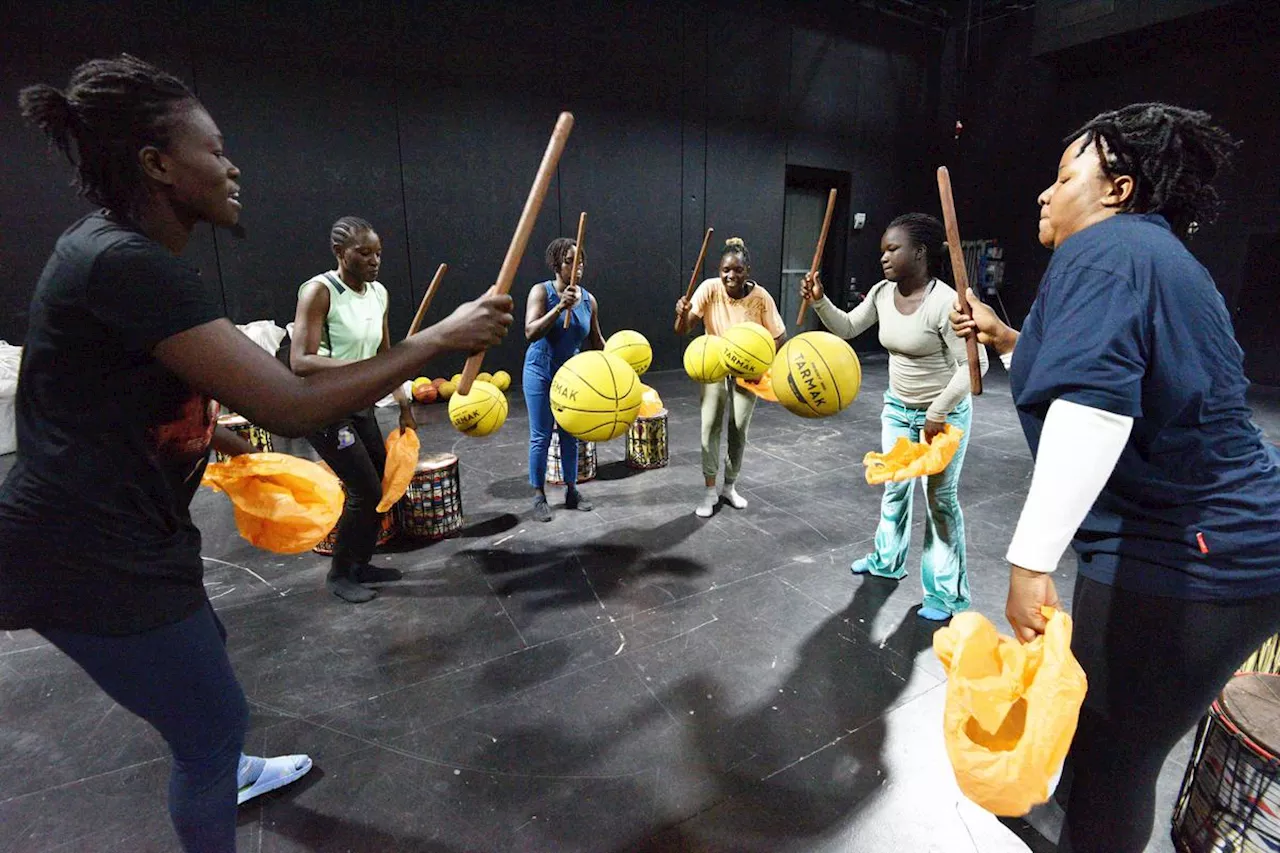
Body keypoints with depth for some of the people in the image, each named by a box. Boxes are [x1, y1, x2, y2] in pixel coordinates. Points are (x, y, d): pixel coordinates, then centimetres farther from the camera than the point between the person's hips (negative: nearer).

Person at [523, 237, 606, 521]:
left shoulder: (588, 299, -2)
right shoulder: (541, 291, -14)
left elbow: (595, 340, 9)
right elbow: (530, 333, -28)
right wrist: (561, 307, -35)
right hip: (541, 371, -4)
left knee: (570, 435, 11)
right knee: (541, 436, 1)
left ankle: (572, 491, 24)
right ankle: (539, 496, 14)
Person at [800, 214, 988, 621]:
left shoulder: (945, 302, -26)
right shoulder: (883, 293, -4)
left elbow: (974, 364, -23)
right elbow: (846, 328, 6)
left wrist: (937, 413, -22)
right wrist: (819, 301, -10)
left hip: (945, 414, -6)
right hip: (897, 409, 7)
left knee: (941, 500, 4)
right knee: (894, 488, 19)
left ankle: (948, 594, 21)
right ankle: (888, 560, 41)